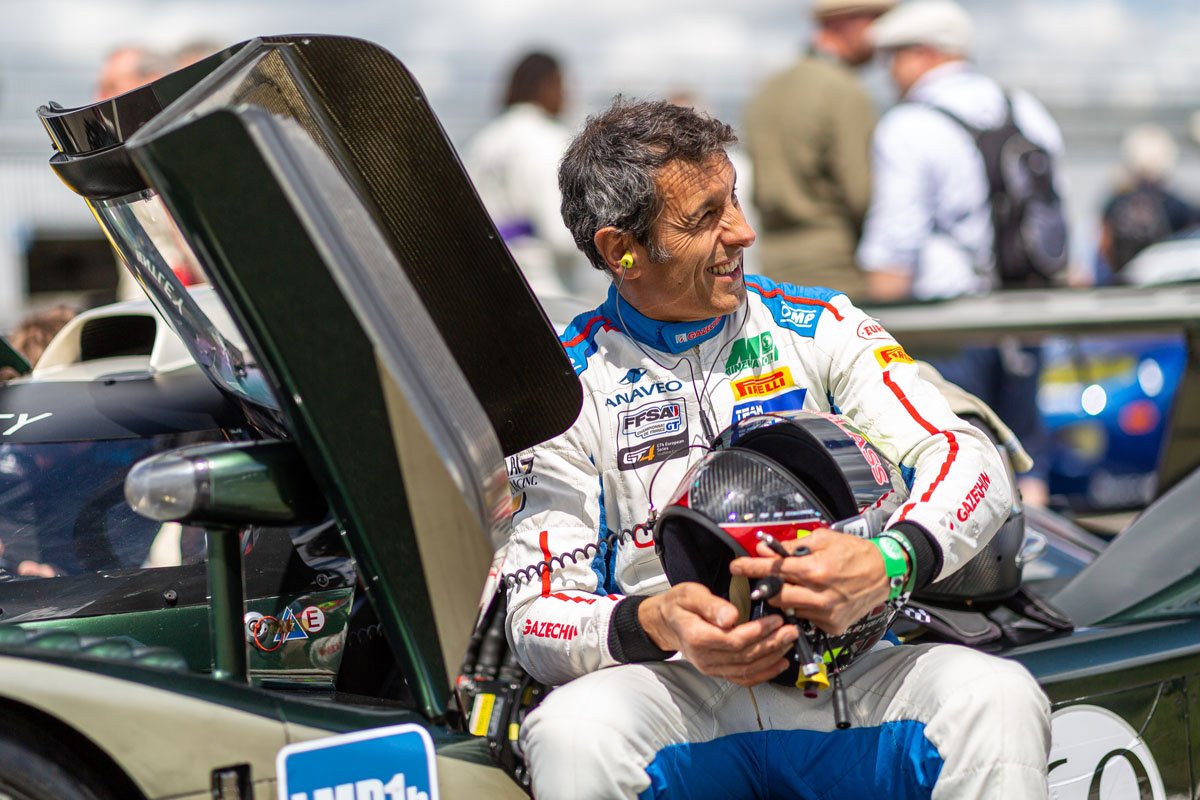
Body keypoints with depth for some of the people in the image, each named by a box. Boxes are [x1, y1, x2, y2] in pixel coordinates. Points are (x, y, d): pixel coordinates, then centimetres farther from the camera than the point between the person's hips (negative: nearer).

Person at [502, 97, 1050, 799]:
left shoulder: (820, 328, 9)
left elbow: (971, 460, -1)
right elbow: (538, 615, -1)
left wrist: (890, 564, -24)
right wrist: (658, 624, -24)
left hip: (845, 674, 1)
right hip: (675, 687, -1)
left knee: (999, 698, -29)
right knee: (571, 733, -34)